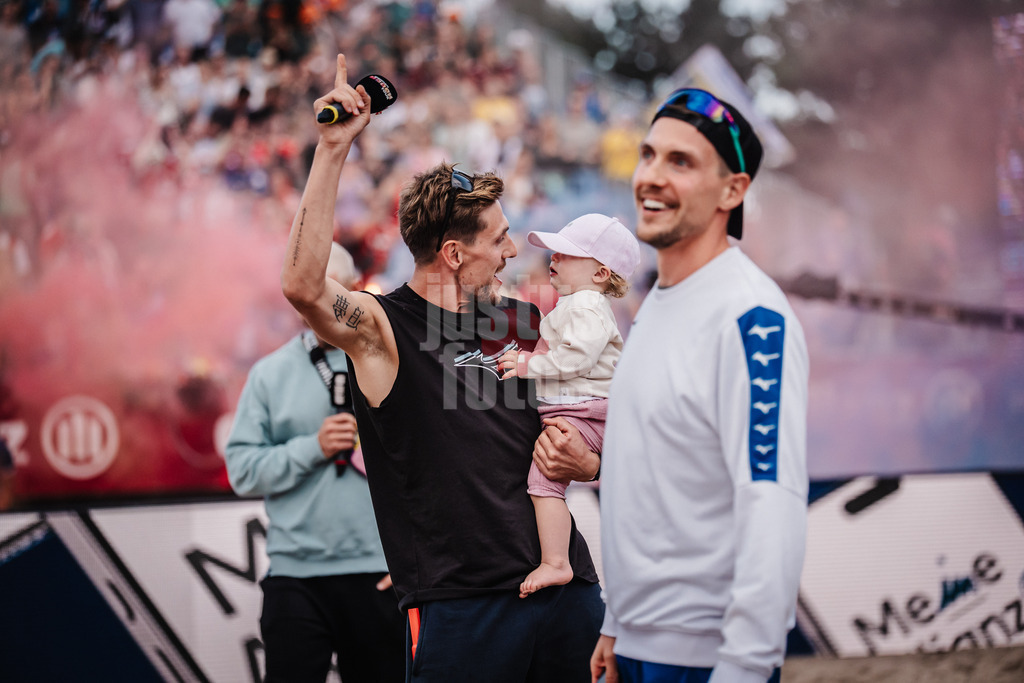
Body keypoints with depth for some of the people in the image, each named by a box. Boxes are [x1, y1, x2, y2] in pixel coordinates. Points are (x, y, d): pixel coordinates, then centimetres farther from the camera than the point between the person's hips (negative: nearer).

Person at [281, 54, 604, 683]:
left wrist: (589, 464, -1)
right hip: (460, 602, -5)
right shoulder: (381, 328, -3)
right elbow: (303, 285, -24)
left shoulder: (525, 322, 14)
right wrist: (333, 150, -26)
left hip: (566, 587, 5)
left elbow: (578, 422, 24)